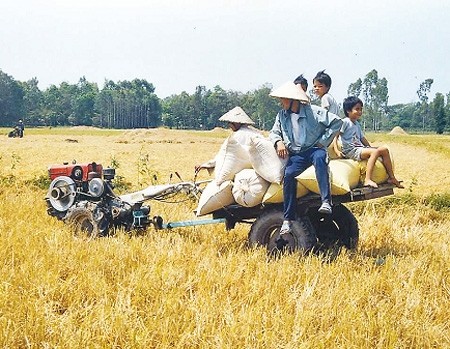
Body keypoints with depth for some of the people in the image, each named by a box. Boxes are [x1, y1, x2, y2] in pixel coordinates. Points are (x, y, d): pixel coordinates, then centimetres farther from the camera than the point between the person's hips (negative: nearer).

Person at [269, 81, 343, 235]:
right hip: (296, 155, 3)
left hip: (315, 149, -3)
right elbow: (273, 132, 20)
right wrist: (278, 142, -4)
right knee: (288, 174, -28)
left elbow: (337, 122, -2)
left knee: (320, 158, -40)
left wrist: (323, 141, -6)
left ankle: (326, 202, -48)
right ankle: (288, 219, -24)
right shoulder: (282, 115, 12)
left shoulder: (313, 112, -2)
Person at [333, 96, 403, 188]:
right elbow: (335, 136, -13)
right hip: (351, 151, -9)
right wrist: (337, 150, -23)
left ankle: (391, 177, 2)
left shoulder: (357, 124, 21)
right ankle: (367, 180, -37)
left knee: (384, 149, -1)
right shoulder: (345, 122, -6)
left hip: (360, 148, 9)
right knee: (375, 152, -30)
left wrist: (371, 147, 17)